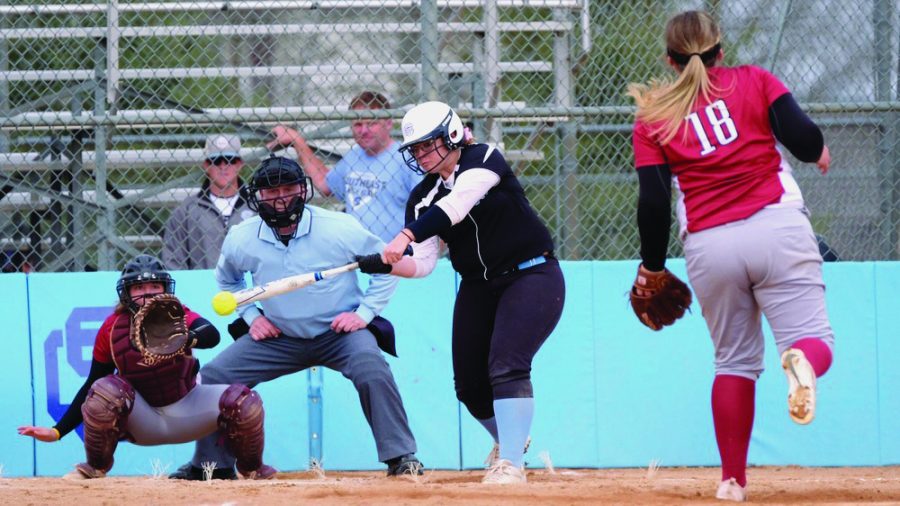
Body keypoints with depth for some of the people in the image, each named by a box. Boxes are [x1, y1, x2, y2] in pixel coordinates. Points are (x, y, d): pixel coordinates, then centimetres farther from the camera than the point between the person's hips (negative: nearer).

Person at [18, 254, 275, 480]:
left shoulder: (177, 315, -13)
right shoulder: (112, 329, -10)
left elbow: (212, 335, -35)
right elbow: (91, 386, -6)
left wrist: (185, 339, -59)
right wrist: (57, 431, -13)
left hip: (186, 412, 0)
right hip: (142, 421, 0)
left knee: (243, 401, -22)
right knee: (105, 390, -30)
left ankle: (252, 469, 9)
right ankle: (95, 469, -5)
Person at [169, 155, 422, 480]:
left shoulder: (340, 229, -19)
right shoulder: (241, 240, -9)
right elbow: (227, 279, 16)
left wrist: (365, 312, -12)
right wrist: (250, 315, 3)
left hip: (339, 332, -3)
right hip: (278, 337, 3)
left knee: (372, 371, -33)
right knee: (212, 379, -6)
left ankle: (401, 457, -23)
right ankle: (212, 464, 11)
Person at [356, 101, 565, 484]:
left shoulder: (483, 159, -13)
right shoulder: (422, 198, 3)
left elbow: (456, 205, -32)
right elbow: (422, 264, -4)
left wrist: (406, 235, -45)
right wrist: (384, 264, -25)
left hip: (531, 277, -7)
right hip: (478, 288, 7)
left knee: (507, 367, -24)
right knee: (470, 383, 7)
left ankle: (511, 464, -26)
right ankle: (509, 440, 35)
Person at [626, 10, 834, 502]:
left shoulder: (653, 117, 11)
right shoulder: (755, 81, 9)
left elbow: (653, 199, 3)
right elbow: (802, 136, -4)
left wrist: (652, 265, 16)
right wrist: (819, 153, 19)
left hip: (708, 247, 2)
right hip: (777, 229, -2)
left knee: (734, 360, 16)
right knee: (813, 338, -4)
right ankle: (801, 361, -41)